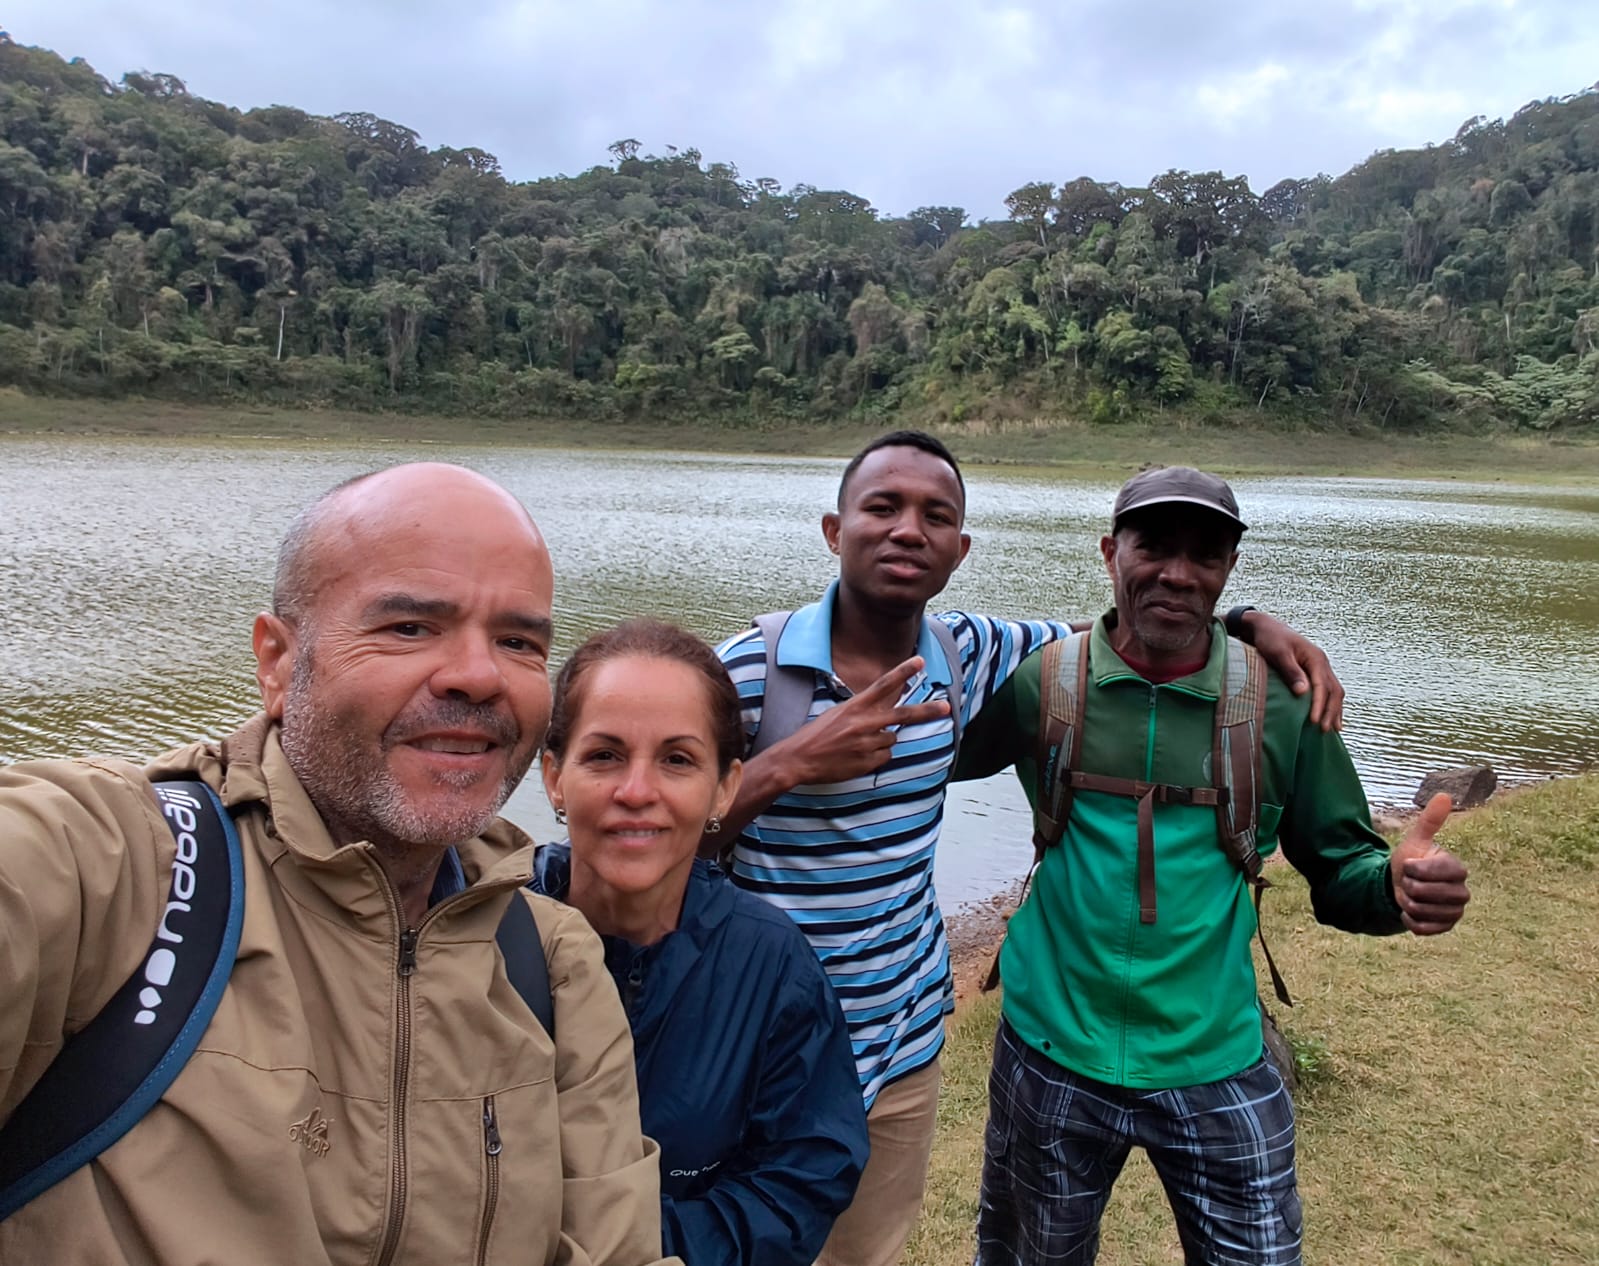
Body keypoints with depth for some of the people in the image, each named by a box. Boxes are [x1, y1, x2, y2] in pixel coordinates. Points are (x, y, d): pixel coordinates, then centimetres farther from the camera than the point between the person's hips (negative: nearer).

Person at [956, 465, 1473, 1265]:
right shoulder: (1037, 684, -10)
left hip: (1218, 1067, 0)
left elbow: (1340, 868, -1)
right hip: (1053, 1056, 0)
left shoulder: (1280, 703, -8)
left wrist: (1398, 883, -24)